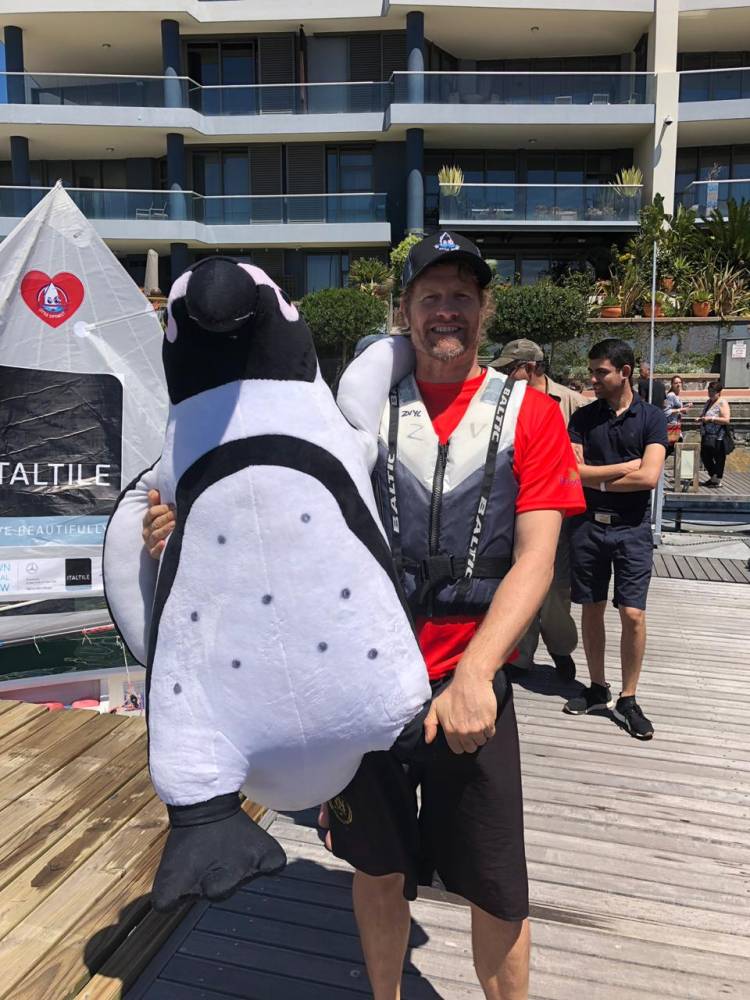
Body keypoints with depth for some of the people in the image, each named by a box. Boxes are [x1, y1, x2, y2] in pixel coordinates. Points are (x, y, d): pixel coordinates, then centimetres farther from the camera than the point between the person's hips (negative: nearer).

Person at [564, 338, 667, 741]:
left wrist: (597, 478, -7)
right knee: (591, 609, 10)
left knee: (633, 614, -3)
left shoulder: (651, 418, -1)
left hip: (631, 527, -2)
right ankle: (597, 688, 26)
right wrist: (625, 467, -9)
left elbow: (649, 477, -13)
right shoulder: (583, 417, 5)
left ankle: (628, 699, 13)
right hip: (588, 524, 2)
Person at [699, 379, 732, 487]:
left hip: (718, 438, -8)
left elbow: (727, 420, -19)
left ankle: (718, 480, 9)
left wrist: (711, 419, -24)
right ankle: (713, 477, 28)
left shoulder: (722, 403, -9)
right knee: (705, 457, 12)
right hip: (707, 436, 9)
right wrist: (701, 418, 9)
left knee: (718, 458, -1)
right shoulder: (708, 402, 15)